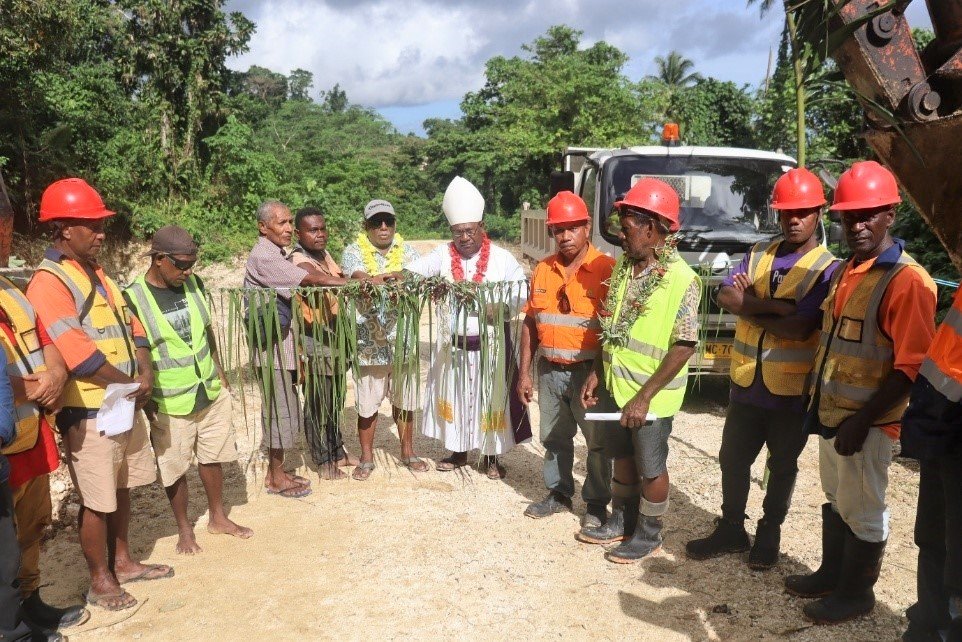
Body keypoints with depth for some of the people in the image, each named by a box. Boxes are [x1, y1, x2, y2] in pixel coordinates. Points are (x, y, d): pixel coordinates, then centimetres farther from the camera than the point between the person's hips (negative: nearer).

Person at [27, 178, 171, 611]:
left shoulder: (96, 274, 12)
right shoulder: (48, 284, -16)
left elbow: (130, 325, 11)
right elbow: (77, 353, -24)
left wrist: (145, 373, -6)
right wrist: (130, 384, -14)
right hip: (88, 412, -8)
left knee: (123, 488, 19)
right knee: (97, 501, 4)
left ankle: (122, 561, 35)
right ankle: (100, 581, 21)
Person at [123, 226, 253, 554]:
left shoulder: (194, 284, -1)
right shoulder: (133, 299, -16)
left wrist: (220, 373, 11)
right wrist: (146, 402, -13)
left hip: (211, 392, 5)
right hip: (170, 403, -5)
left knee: (213, 457, 18)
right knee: (175, 468, 10)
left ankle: (218, 518, 36)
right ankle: (184, 528, 30)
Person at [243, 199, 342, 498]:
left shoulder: (277, 254, 16)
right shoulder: (263, 257, -17)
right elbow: (310, 279, -22)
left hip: (283, 345, 10)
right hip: (272, 348, -10)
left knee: (285, 409, 15)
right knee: (279, 410, -1)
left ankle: (277, 470, 26)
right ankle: (275, 479, 12)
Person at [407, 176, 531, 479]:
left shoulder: (501, 258, -5)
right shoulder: (443, 255, 0)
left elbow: (524, 291, -4)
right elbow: (412, 272, -8)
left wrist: (502, 309, -20)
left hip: (490, 343, -2)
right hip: (452, 344, 2)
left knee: (490, 398, 6)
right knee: (454, 397, 13)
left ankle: (491, 456, 23)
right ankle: (458, 451, 31)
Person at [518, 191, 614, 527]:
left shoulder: (607, 269, -11)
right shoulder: (542, 270, 5)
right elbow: (530, 323, 10)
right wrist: (524, 372, 8)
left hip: (589, 372, -5)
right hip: (550, 371, 5)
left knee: (598, 442, 8)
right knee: (554, 438, 18)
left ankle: (597, 503, 24)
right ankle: (558, 493, 35)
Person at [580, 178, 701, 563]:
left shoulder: (681, 279, -19)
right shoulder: (623, 267, 3)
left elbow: (684, 346, -20)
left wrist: (644, 397, -22)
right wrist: (596, 373, 7)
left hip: (651, 396, -7)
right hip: (615, 386, 7)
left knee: (650, 467, 10)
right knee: (622, 456, 21)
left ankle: (649, 534, 29)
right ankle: (621, 521, 39)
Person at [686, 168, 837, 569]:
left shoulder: (827, 268, -10)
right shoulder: (759, 254, 5)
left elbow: (799, 328, -22)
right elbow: (725, 296, -10)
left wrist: (747, 306, -12)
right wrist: (775, 306, -22)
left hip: (791, 390, -4)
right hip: (746, 382, 4)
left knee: (781, 467, 14)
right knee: (732, 460, 14)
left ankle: (768, 534, 32)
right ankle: (730, 530, 31)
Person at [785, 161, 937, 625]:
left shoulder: (906, 280, -18)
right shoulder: (845, 271, 9)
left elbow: (910, 367, -21)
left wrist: (863, 420, -21)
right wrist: (819, 402, 13)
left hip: (866, 419, -8)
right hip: (831, 410, 8)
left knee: (862, 509, 8)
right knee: (836, 499, 21)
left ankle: (856, 592, 25)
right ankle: (831, 574, 37)